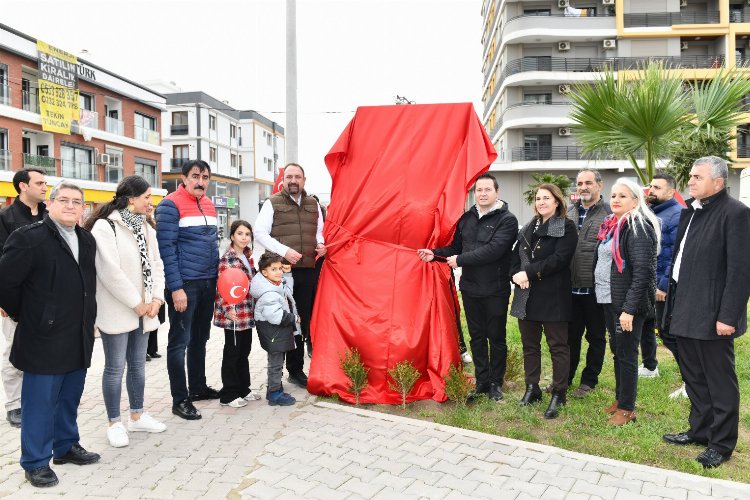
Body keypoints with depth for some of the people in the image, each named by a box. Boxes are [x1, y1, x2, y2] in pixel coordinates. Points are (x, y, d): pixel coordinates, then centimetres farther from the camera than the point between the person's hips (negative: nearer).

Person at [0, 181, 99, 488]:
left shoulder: (87, 240, 10)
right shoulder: (29, 238, -12)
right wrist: (25, 316, -2)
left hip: (79, 339, 7)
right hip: (44, 339, -6)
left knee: (70, 398, 18)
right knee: (40, 402, 4)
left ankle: (66, 447, 34)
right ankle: (36, 462, 19)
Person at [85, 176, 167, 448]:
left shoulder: (145, 227, 10)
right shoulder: (105, 226, -13)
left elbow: (156, 264, 9)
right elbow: (110, 272, -19)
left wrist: (156, 298, -3)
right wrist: (136, 303, -15)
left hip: (143, 309, 7)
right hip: (117, 311, -7)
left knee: (138, 364, 15)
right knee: (115, 368, 3)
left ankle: (137, 416, 28)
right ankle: (114, 423, 16)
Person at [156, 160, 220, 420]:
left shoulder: (209, 204, 13)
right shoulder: (171, 205, -9)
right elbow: (166, 248, -15)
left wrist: (216, 277, 15)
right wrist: (176, 287, -19)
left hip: (209, 283, 7)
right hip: (184, 284, -7)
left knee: (200, 338, 17)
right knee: (180, 341, 1)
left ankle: (198, 387, 30)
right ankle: (180, 400, 10)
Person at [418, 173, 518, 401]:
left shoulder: (507, 220, -11)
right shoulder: (467, 218, 8)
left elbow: (493, 250, -23)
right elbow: (456, 246, 15)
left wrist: (460, 260, -20)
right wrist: (435, 253, -2)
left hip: (495, 290, -5)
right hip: (470, 288, 5)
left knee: (496, 338, 8)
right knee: (476, 337, 14)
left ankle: (495, 383, 23)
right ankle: (482, 381, 27)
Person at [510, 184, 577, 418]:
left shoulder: (567, 227, -5)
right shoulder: (528, 228, 15)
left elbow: (559, 259, -17)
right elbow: (516, 255, 10)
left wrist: (529, 273, -19)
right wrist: (516, 274, -10)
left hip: (553, 296, -6)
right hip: (526, 295, 6)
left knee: (558, 346, 4)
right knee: (530, 345, 13)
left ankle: (558, 395, 15)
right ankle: (532, 389, 25)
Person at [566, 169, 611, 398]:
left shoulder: (610, 213, -8)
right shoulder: (569, 213, 9)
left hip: (596, 288, -4)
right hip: (571, 288, 5)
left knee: (596, 337, 12)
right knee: (571, 335, 17)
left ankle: (589, 380, 27)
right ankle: (565, 376, 31)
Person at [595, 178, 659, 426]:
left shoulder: (637, 227, -14)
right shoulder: (612, 225, 12)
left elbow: (642, 271, -21)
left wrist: (629, 308, -25)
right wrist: (602, 294, 13)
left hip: (627, 303, -8)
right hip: (609, 299, 8)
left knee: (626, 354, 2)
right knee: (617, 351, 17)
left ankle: (627, 408, 14)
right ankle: (620, 398, 30)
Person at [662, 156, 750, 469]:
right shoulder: (690, 211, 12)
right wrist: (673, 301, 12)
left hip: (711, 315, -8)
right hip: (685, 311, 8)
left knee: (720, 382, 7)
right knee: (694, 378, 19)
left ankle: (721, 443, 21)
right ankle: (699, 430, 35)